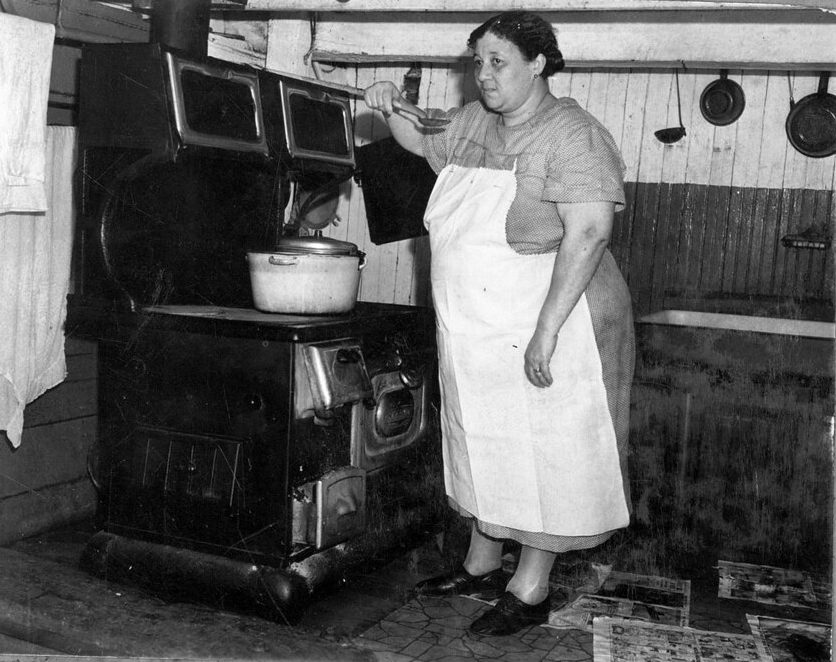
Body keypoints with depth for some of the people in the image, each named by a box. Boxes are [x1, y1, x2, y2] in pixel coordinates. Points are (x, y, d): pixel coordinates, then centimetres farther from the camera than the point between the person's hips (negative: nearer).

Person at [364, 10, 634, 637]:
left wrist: (546, 332, -30)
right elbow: (420, 139, 29)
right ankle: (482, 563, 33)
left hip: (543, 332, -8)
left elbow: (588, 233, -25)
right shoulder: (472, 122, 9)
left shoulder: (572, 134, -15)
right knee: (484, 445, 18)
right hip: (476, 333, 8)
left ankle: (531, 589, 15)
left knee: (545, 455, 3)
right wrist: (391, 110, 6)